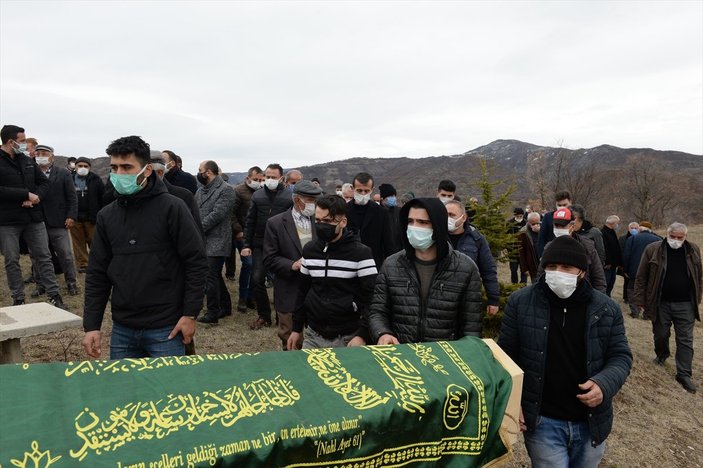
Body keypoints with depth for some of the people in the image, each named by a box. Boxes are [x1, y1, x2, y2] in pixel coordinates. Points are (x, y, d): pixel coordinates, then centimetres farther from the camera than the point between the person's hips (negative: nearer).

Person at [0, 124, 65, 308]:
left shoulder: (27, 161, 10)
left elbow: (44, 183, 11)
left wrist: (36, 197, -8)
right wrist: (27, 194, -19)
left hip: (33, 218, 4)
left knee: (43, 257, 6)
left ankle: (54, 295, 12)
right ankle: (18, 299, 16)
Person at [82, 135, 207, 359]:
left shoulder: (171, 208, -9)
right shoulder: (106, 216, 6)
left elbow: (197, 262, -9)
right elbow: (97, 274, 9)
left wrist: (190, 314, -12)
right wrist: (91, 325, 4)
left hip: (166, 329, -5)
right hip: (122, 329, 5)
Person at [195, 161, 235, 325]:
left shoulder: (225, 190, -10)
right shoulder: (201, 189, 14)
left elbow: (216, 215, -18)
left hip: (216, 242, -8)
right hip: (203, 240, 8)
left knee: (211, 277, -6)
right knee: (215, 275, 15)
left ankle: (213, 313, 3)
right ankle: (225, 307, 28)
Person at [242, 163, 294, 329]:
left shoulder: (290, 196, -6)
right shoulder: (257, 195, 6)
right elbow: (250, 222, 8)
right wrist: (247, 245, 4)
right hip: (259, 245, 3)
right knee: (257, 280, 2)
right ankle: (264, 316, 19)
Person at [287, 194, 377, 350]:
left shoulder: (361, 253, -12)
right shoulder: (309, 250, 3)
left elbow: (372, 298, -13)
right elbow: (303, 290, 11)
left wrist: (363, 335, -20)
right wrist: (297, 328, 11)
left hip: (348, 338, -4)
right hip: (313, 336, 4)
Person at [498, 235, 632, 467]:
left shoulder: (606, 308, -4)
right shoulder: (521, 302, -9)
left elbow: (621, 356, 2)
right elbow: (506, 356, -3)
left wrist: (604, 384, -18)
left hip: (591, 422, 3)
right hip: (542, 421, -3)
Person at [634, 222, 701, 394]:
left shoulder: (693, 250, 0)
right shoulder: (653, 249, -8)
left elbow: (699, 276, 11)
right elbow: (641, 277, -5)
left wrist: (697, 300, 8)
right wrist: (640, 301, -6)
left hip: (685, 304, 1)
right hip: (660, 303, -1)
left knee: (685, 340, 5)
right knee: (660, 335, 14)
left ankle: (684, 374, 13)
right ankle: (662, 354, 42)